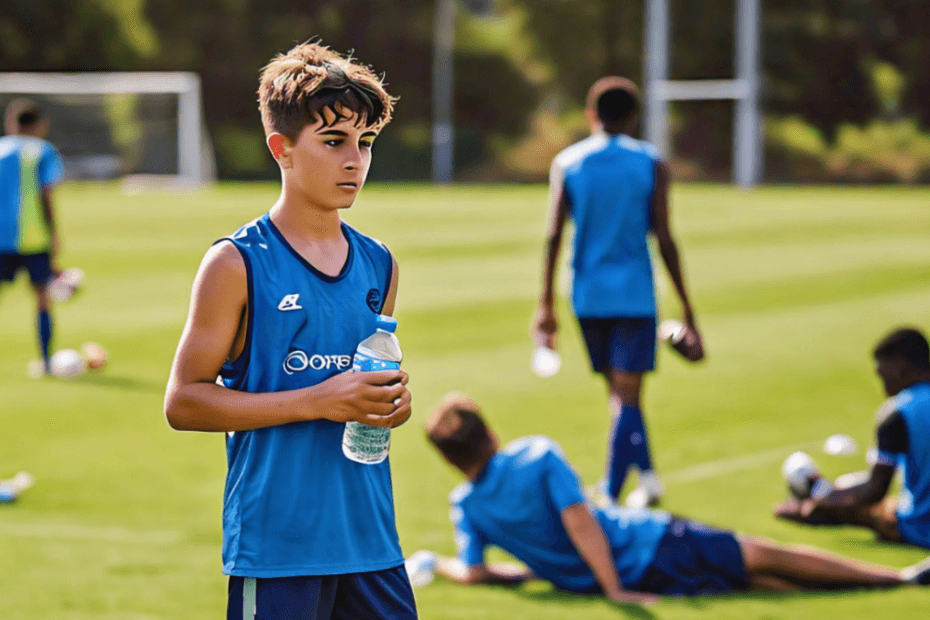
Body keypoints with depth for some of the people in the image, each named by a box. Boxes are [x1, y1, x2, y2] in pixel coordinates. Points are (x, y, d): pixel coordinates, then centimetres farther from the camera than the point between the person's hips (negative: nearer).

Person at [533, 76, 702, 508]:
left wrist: (546, 306, 0)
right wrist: (687, 310, 0)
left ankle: (647, 477, 31)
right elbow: (663, 239, -5)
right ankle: (610, 498, -15)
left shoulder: (567, 164, 4)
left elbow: (554, 236, -2)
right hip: (634, 294, -3)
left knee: (619, 392, 18)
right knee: (627, 398, -4)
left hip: (588, 295, 3)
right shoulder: (650, 164, -1)